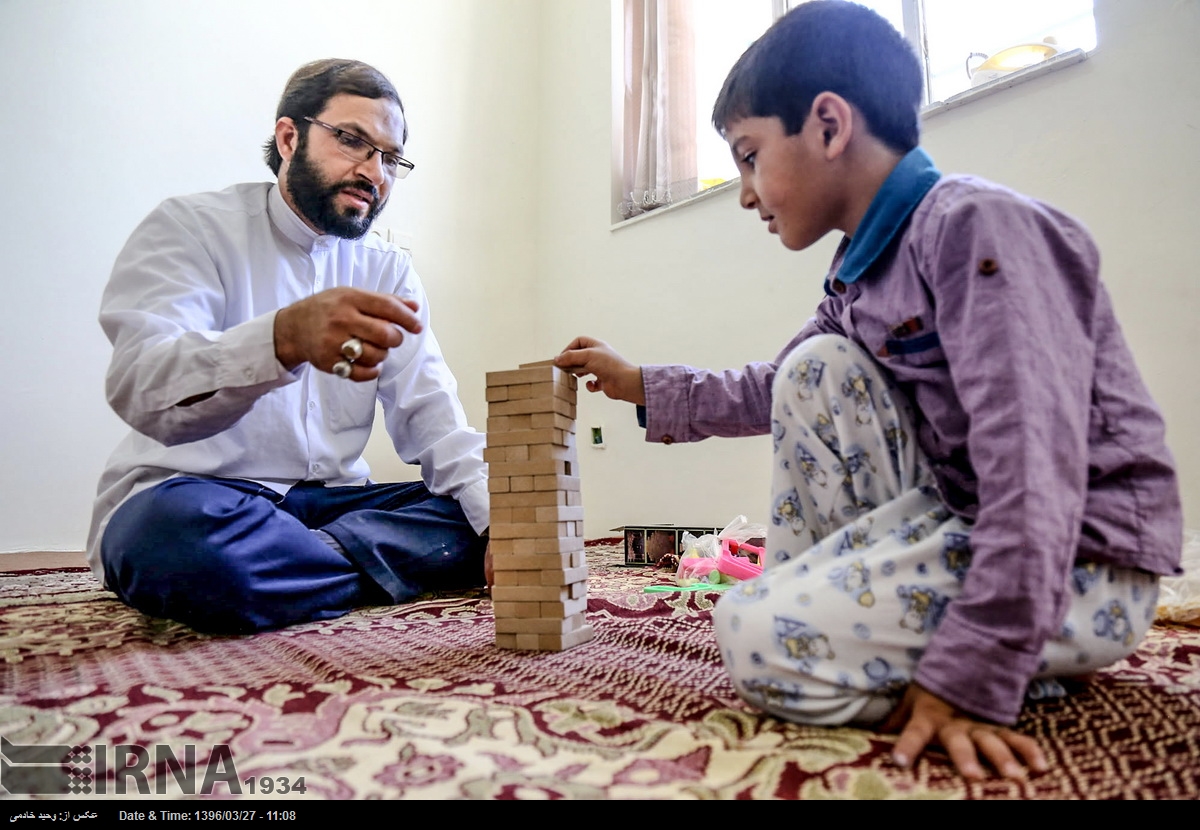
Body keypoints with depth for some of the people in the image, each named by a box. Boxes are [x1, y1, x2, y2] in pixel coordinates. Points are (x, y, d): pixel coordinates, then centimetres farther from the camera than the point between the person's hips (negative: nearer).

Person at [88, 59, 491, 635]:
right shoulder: (189, 227, -4)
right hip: (189, 496, -3)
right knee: (183, 535, -37)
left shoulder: (389, 270, 9)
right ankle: (384, 566, -15)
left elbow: (432, 420, -1)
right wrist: (284, 338, -42)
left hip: (328, 502, 4)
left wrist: (500, 522, -18)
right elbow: (139, 387, -21)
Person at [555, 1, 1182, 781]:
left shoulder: (975, 224, -19)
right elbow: (773, 393, 20)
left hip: (1082, 561, -8)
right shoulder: (864, 271, 8)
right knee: (818, 368, 3)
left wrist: (973, 679, -28)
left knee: (761, 639, -22)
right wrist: (642, 385, 21)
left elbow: (1033, 465, -27)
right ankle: (820, 594, 6)